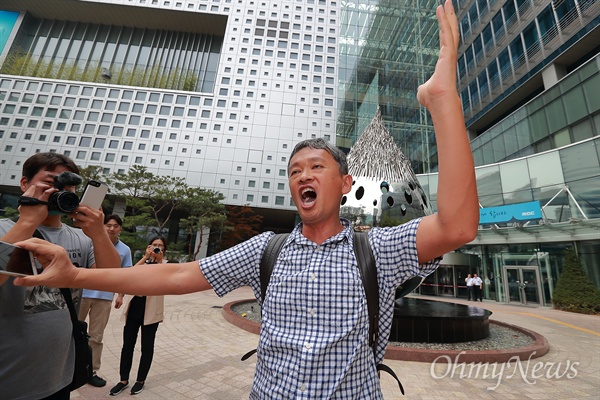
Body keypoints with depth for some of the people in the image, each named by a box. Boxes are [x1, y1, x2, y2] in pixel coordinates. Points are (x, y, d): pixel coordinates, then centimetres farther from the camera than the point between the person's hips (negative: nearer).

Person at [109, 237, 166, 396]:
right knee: (127, 345, 10)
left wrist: (159, 260, -21)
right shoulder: (143, 261, 11)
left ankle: (140, 380, 26)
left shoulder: (166, 264, 1)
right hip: (134, 306, 3)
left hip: (151, 310, -3)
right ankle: (124, 380, 26)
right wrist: (145, 257, -14)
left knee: (147, 346, 9)